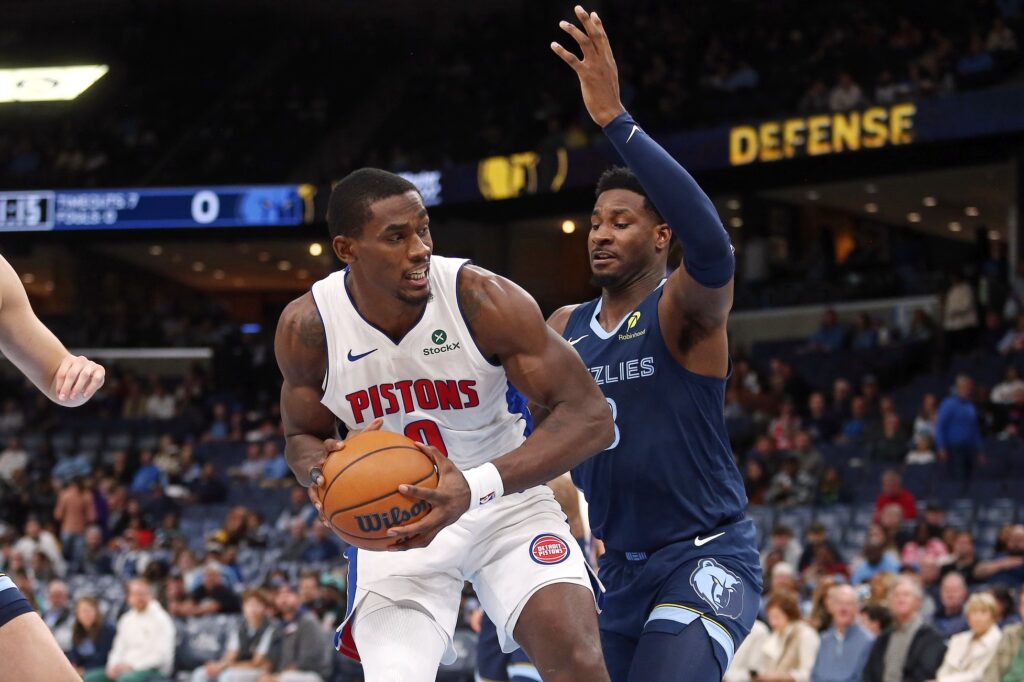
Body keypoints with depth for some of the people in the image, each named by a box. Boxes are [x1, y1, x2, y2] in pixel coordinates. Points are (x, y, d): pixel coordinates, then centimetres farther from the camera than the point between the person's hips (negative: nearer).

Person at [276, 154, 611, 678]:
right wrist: (324, 470, -22)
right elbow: (302, 437, 5)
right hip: (394, 523, 2)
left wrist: (478, 486, -38)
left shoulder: (483, 301, -24)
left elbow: (590, 418, -24)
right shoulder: (306, 327, -15)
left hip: (505, 501, -1)